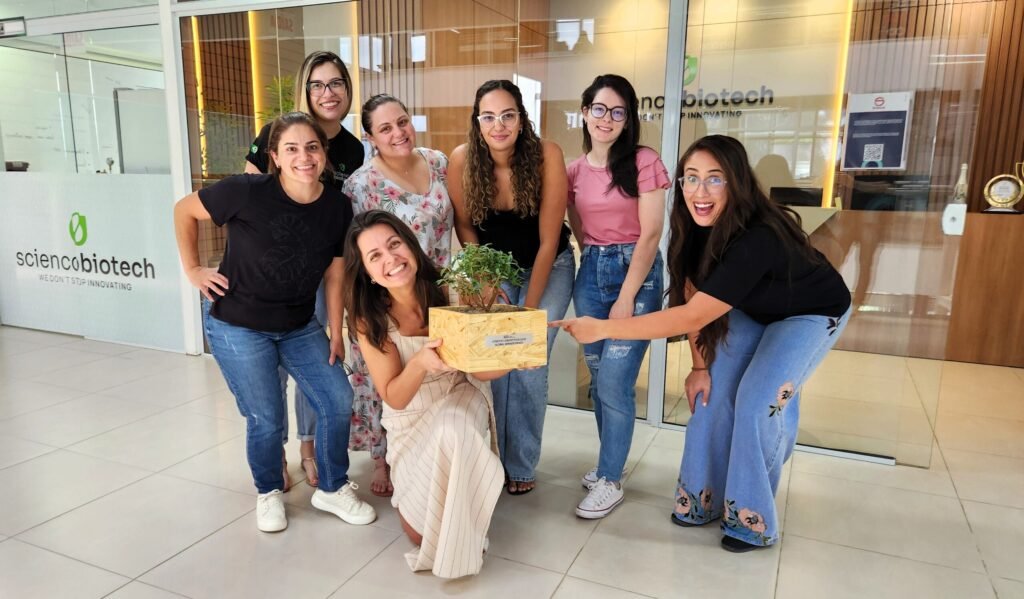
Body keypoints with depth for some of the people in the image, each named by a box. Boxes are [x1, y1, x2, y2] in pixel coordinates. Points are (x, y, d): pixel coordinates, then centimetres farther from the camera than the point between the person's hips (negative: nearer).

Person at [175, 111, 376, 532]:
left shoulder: (338, 209, -8)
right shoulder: (247, 192, -20)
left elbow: (334, 275, 2)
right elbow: (184, 210, -5)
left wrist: (336, 334, 3)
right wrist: (193, 269, -6)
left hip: (300, 327, 4)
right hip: (238, 328, -4)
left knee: (339, 401, 0)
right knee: (266, 419, 0)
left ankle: (333, 489, 24)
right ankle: (269, 493, 31)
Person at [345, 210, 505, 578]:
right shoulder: (368, 320, -16)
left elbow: (482, 371, -14)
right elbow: (394, 398, -18)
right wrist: (421, 361, -39)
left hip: (460, 399, 0)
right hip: (410, 419, 1)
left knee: (451, 431, -37)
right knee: (419, 530, -10)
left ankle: (456, 543, -13)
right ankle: (412, 488, 26)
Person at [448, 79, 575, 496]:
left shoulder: (546, 155, -24)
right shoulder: (462, 160, -19)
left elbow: (548, 239, -19)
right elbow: (464, 226, -4)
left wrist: (530, 307, -17)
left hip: (548, 267, -2)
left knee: (528, 364, -9)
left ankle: (522, 465, 10)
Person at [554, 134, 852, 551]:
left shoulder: (758, 239, -41)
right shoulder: (694, 228, -20)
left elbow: (693, 316, -46)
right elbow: (693, 295, -11)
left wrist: (602, 328, -47)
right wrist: (700, 365, -11)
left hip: (811, 313, -6)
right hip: (752, 310, 6)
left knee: (759, 401, -16)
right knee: (714, 389, -4)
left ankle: (752, 520, 3)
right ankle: (706, 497, 13)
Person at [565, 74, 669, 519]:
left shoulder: (644, 162, -8)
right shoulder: (574, 171, 7)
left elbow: (651, 234, -12)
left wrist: (626, 299, -14)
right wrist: (597, 261, 4)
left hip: (636, 274, -5)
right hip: (590, 273, 5)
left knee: (614, 382, -7)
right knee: (598, 377, 11)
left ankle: (610, 481, 10)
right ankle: (612, 459, 31)